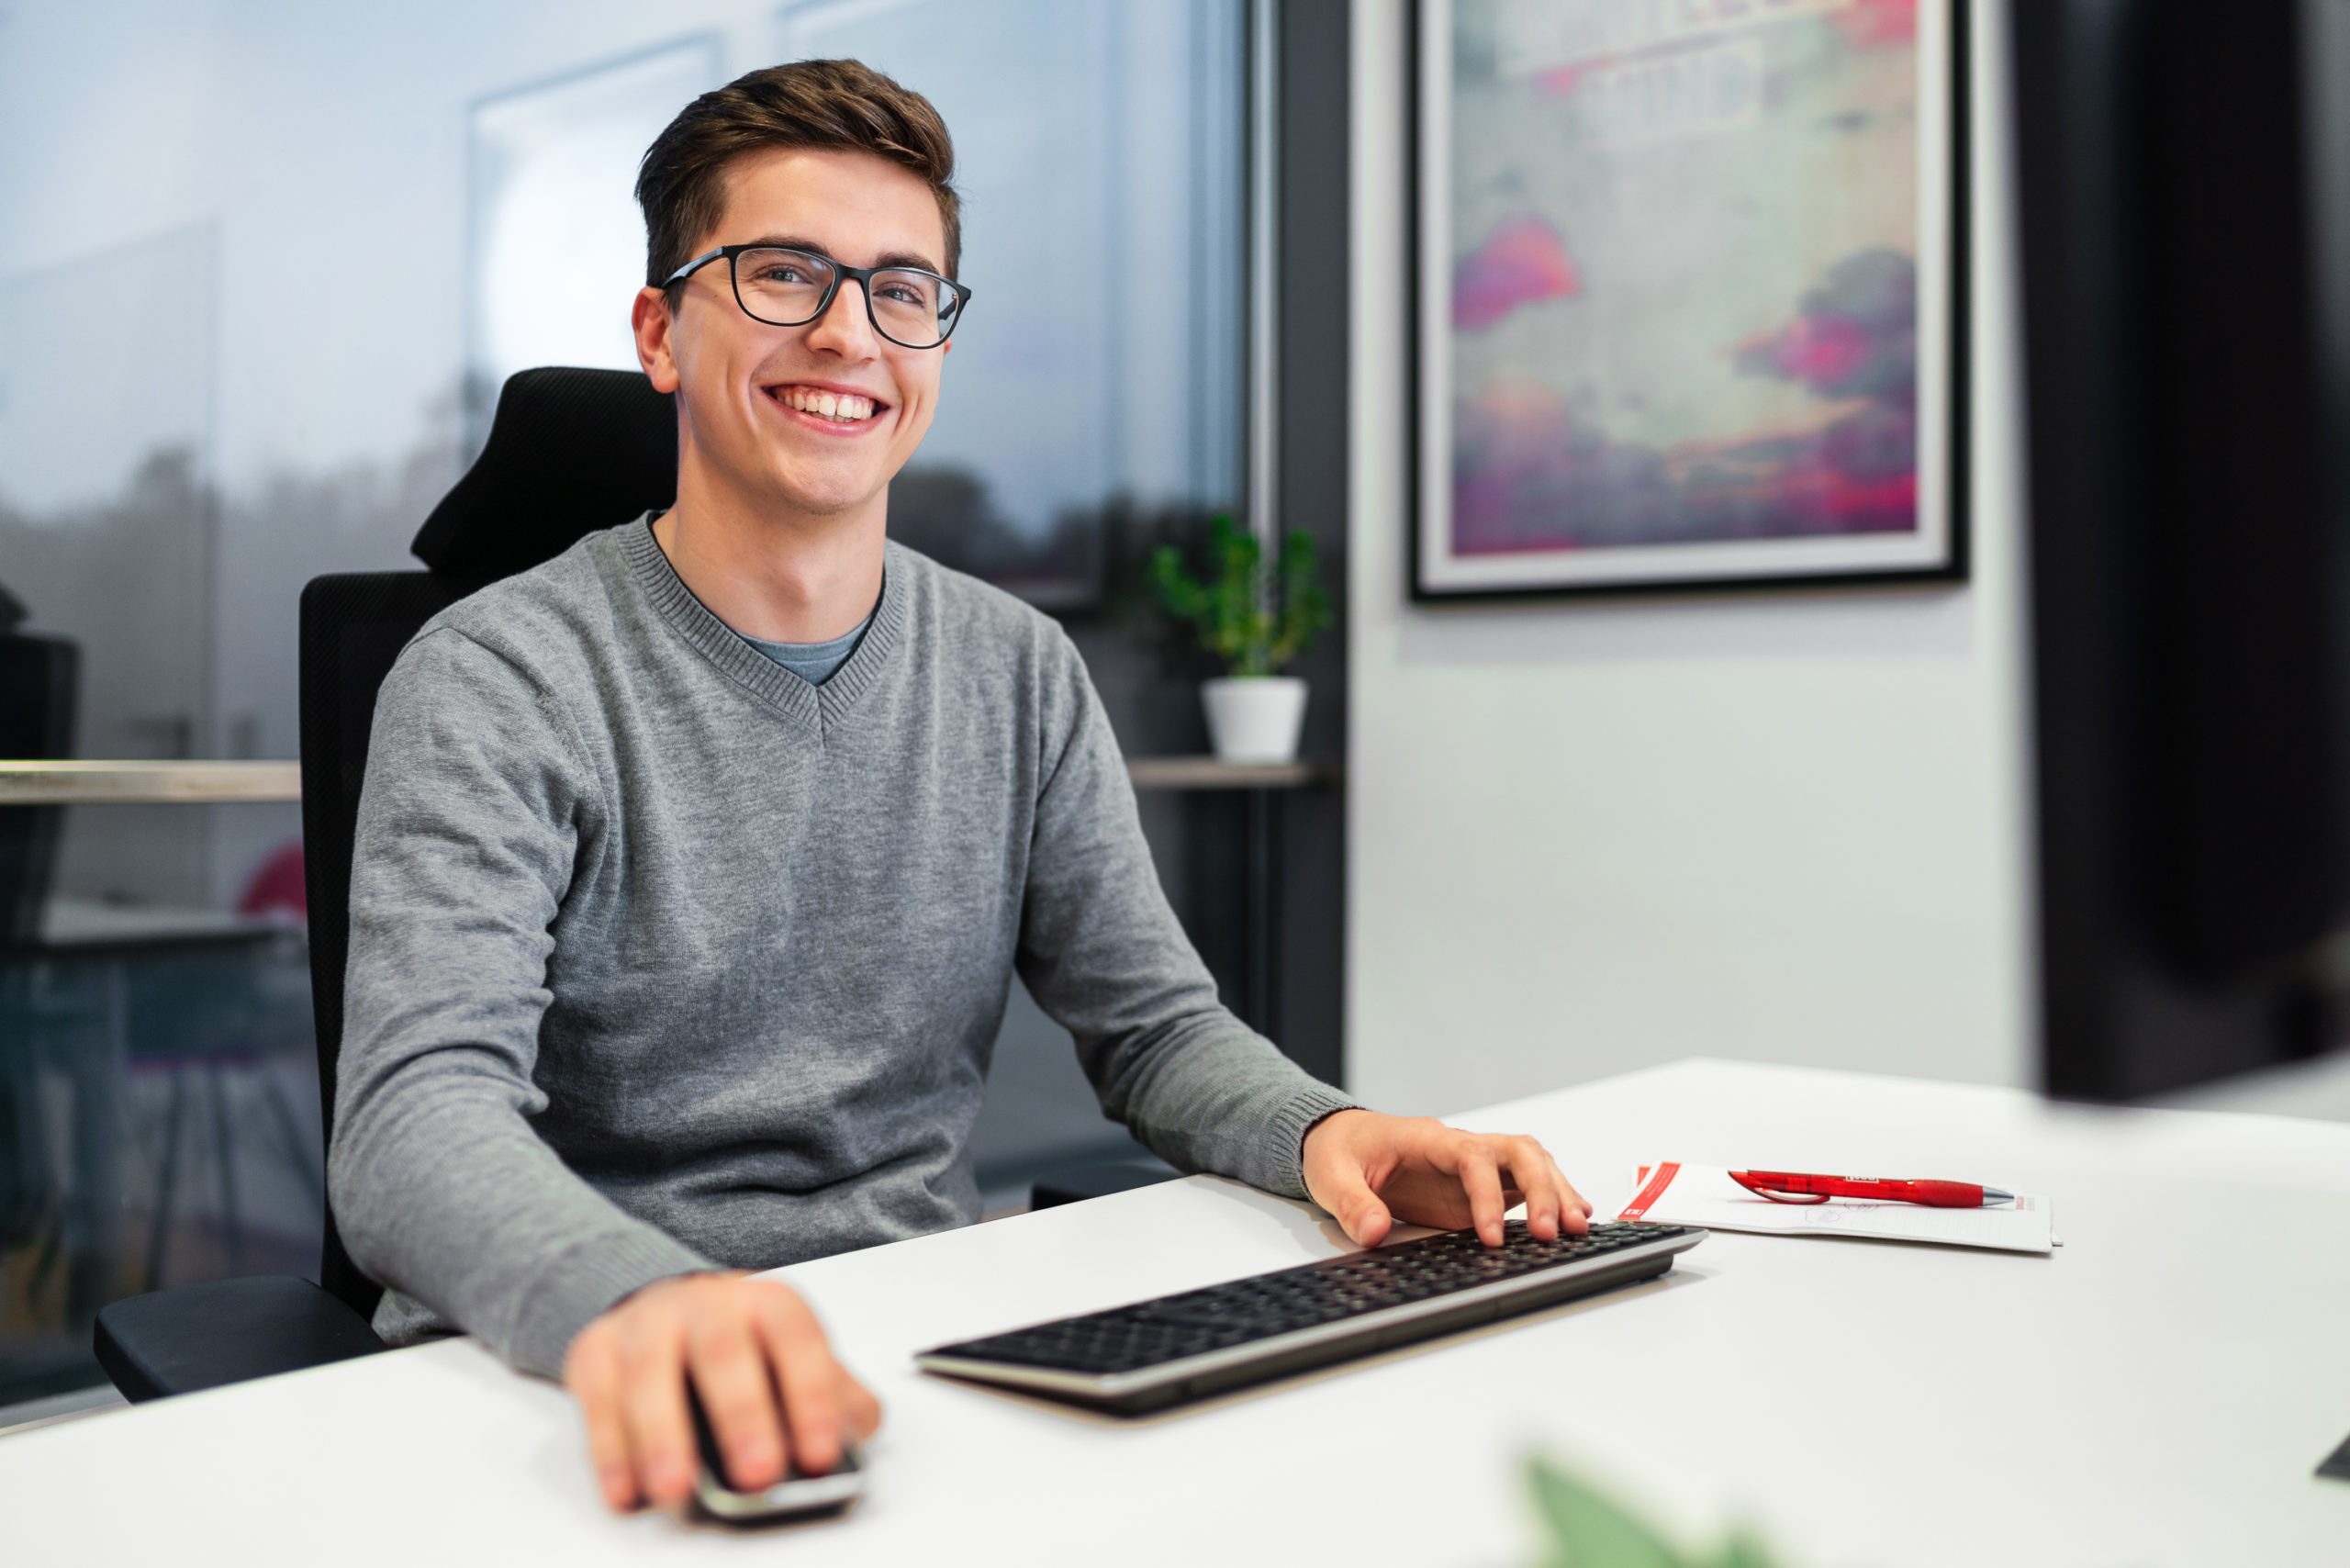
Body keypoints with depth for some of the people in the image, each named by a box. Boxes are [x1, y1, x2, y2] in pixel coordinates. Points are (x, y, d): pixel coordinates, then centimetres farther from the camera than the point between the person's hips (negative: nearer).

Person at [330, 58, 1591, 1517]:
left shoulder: (1022, 674, 9)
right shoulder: (501, 684, -7)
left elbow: (1153, 1022, 10)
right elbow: (418, 1120, -19)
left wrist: (1317, 1130, -12)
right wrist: (633, 1293, -41)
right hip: (568, 1392, -3)